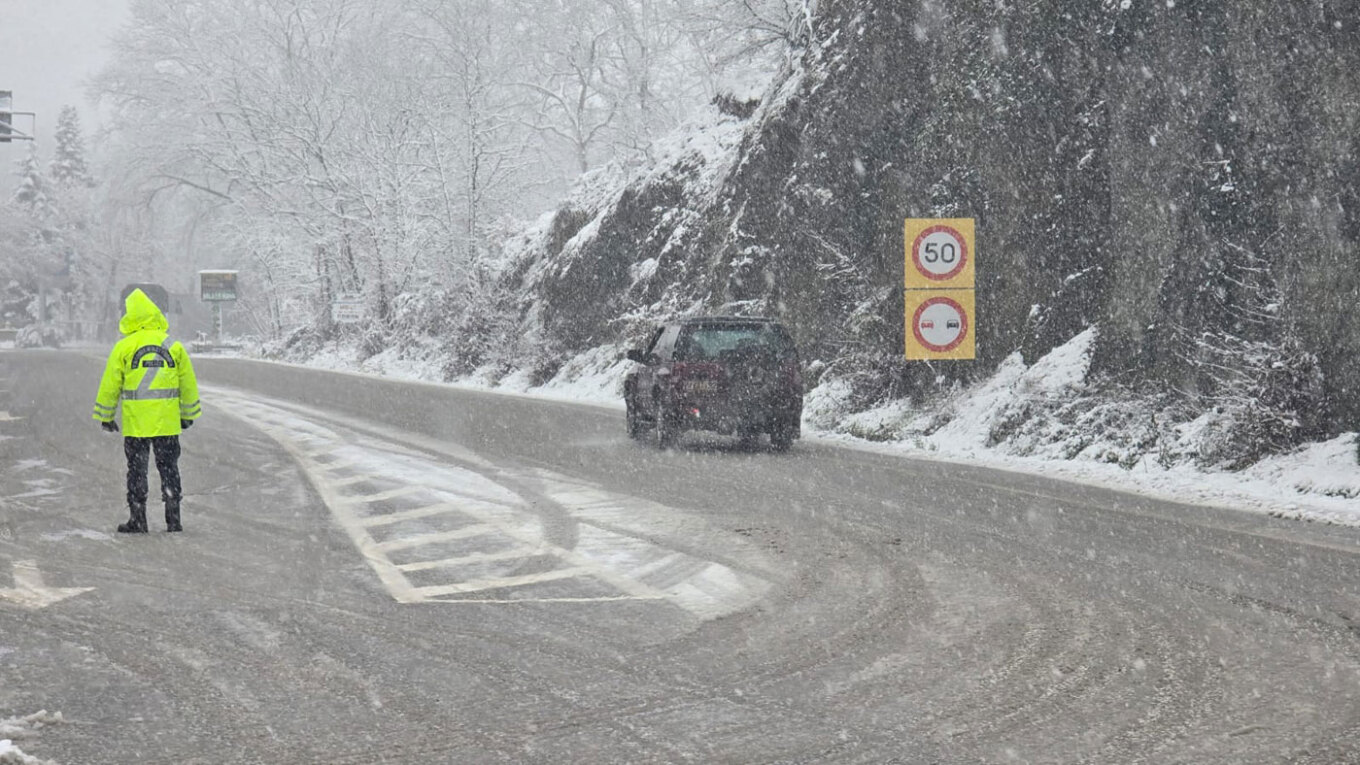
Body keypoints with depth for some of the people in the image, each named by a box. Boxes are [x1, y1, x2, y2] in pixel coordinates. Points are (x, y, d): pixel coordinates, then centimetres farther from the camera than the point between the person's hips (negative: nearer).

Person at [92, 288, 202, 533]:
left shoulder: (124, 347, -5)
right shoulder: (173, 346, 4)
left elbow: (110, 385, -1)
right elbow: (188, 384, 11)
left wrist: (106, 417, 10)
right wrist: (187, 415, 22)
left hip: (135, 423, -2)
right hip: (168, 422, 2)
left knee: (137, 469, 6)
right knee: (169, 467, 9)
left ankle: (138, 519, 6)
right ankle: (173, 518, 7)